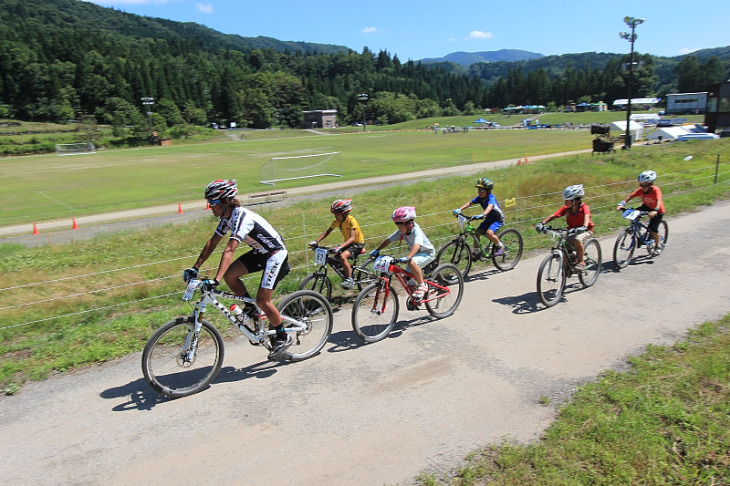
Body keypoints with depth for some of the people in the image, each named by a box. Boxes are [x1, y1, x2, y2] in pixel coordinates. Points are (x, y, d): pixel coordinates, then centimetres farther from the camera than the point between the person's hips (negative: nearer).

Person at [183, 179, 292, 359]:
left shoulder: (242, 217, -28)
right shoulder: (227, 218, -1)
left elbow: (229, 250, -38)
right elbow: (212, 243, 7)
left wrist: (216, 280, -44)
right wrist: (195, 268, 3)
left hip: (276, 254, -9)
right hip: (259, 252, 9)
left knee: (262, 300, -12)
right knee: (229, 275, -8)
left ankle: (283, 337, 9)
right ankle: (250, 308, 14)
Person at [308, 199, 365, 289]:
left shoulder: (351, 220, -26)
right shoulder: (337, 221, -6)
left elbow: (352, 238, -35)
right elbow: (327, 232, 0)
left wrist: (340, 247, -48)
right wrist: (316, 241, -14)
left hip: (358, 243, -8)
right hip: (347, 243, 8)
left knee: (342, 256, -31)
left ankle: (350, 280, -20)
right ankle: (347, 271, 17)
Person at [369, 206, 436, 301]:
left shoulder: (416, 231, -30)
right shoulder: (401, 232, -10)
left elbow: (417, 245, -47)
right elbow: (388, 240, -8)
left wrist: (407, 257, -61)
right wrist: (377, 250, -18)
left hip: (427, 253, -8)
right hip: (415, 253, 8)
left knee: (411, 262, -36)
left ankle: (422, 286, -18)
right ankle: (414, 299, 24)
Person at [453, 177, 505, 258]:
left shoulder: (491, 198, -28)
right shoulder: (480, 198, -8)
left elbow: (490, 206, -47)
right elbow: (469, 203, -12)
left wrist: (483, 214, -66)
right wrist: (459, 209, -28)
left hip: (498, 219, -7)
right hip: (488, 219, 7)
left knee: (489, 233, -29)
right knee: (477, 232, -8)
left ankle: (499, 246, -3)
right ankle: (476, 251, 7)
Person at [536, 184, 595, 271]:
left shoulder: (584, 207, -22)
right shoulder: (566, 208, -12)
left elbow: (587, 216, -41)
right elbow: (553, 216, -19)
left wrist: (584, 227, -62)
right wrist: (542, 223, -35)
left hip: (585, 230, -4)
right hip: (572, 230, 5)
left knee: (577, 239, -35)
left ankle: (581, 262, -15)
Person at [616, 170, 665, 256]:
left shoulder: (656, 190, -29)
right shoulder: (641, 190, -17)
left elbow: (659, 200, -44)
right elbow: (630, 196, -25)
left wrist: (655, 211, -62)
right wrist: (621, 204, -42)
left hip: (658, 211, -5)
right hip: (647, 207, 5)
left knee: (653, 228, -18)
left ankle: (658, 246, 7)